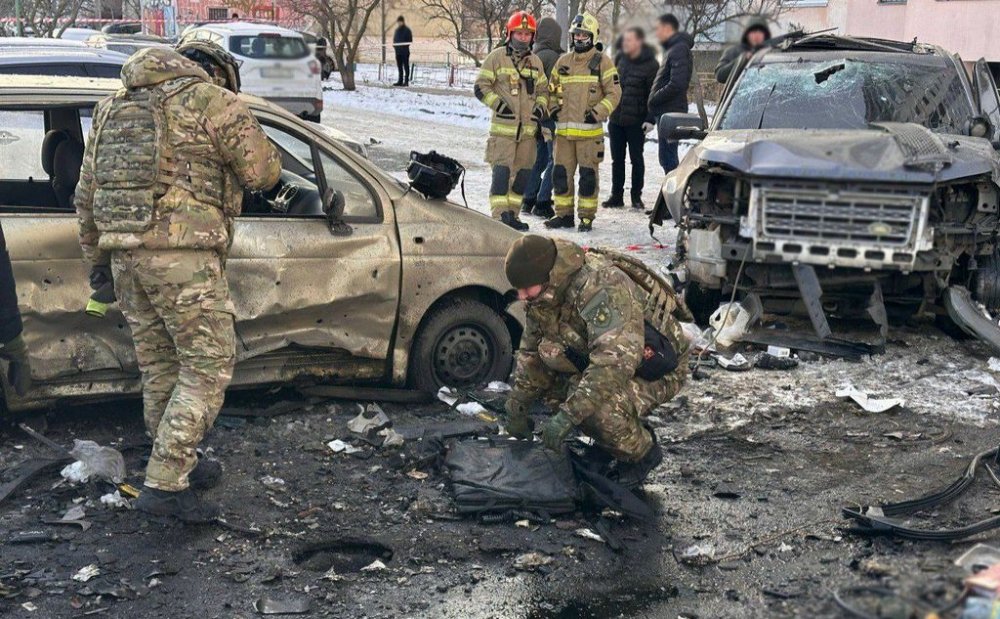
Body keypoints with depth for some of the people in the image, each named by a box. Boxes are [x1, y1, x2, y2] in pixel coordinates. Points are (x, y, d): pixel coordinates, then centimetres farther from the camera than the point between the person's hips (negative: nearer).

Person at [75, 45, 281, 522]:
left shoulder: (114, 106, 22)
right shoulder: (212, 100, -1)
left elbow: (87, 192, 22)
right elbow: (264, 172, 2)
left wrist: (96, 258, 29)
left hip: (125, 255, 8)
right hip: (182, 256, -7)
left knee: (159, 367, 18)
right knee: (208, 366, 1)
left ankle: (179, 466, 31)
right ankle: (164, 485, -2)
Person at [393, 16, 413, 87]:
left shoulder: (407, 30, -4)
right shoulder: (397, 30, 16)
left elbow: (410, 40, -7)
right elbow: (394, 39, 20)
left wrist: (405, 45, -20)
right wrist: (394, 45, 0)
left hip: (405, 51, -7)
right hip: (398, 51, 7)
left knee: (406, 66, -3)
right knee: (399, 67, 10)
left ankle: (406, 81, -2)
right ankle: (400, 81, 15)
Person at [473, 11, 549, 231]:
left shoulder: (535, 62, 14)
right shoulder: (497, 57, -2)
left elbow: (543, 90, 23)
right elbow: (480, 87, -3)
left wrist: (540, 107, 3)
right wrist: (498, 104, -14)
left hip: (528, 128, 6)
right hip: (503, 127, -6)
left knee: (523, 172, 9)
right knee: (502, 171, -12)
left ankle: (512, 214, 19)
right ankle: (499, 215, -9)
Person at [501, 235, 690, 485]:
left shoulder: (599, 287, -35)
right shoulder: (545, 292, -7)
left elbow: (617, 361, -45)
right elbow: (531, 350, 6)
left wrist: (568, 415, -46)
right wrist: (517, 406, 1)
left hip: (659, 370, -9)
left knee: (598, 403, -34)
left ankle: (641, 453, -3)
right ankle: (607, 445, 10)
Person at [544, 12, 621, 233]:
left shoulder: (602, 62, 0)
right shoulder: (563, 61, 14)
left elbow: (614, 93, -2)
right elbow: (552, 89, 24)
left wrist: (598, 112, -13)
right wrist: (553, 107, 7)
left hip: (589, 130, -5)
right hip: (564, 129, 5)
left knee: (588, 174, -2)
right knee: (561, 172, 7)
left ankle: (587, 217, 6)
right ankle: (563, 214, 18)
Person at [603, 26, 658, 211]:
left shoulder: (650, 64, -9)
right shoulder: (620, 58, 7)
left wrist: (650, 119, -16)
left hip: (636, 122, -5)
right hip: (616, 118, 5)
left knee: (637, 159, 4)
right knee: (617, 159, 9)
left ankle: (636, 196, 14)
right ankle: (616, 196, 17)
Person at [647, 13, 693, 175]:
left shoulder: (679, 49, -13)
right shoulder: (671, 49, 19)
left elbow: (677, 84, -23)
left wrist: (654, 99, -14)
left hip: (670, 112, -10)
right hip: (667, 112, 10)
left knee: (668, 158, -9)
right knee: (667, 158, 14)